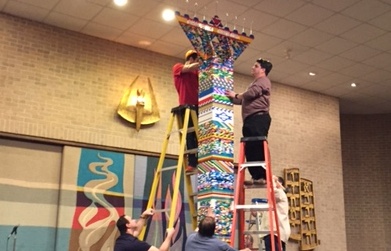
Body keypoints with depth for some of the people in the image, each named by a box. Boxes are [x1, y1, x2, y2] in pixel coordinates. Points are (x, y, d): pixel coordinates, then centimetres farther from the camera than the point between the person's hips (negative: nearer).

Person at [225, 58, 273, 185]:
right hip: (251, 119, 10)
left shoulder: (263, 81, 4)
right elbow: (243, 99, 29)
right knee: (250, 149, 2)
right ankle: (256, 176, 2)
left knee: (258, 147, -16)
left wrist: (235, 95, 4)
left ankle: (262, 176, -19)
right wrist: (231, 98, 18)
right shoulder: (255, 83, 34)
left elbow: (251, 93, -11)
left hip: (258, 118, -10)